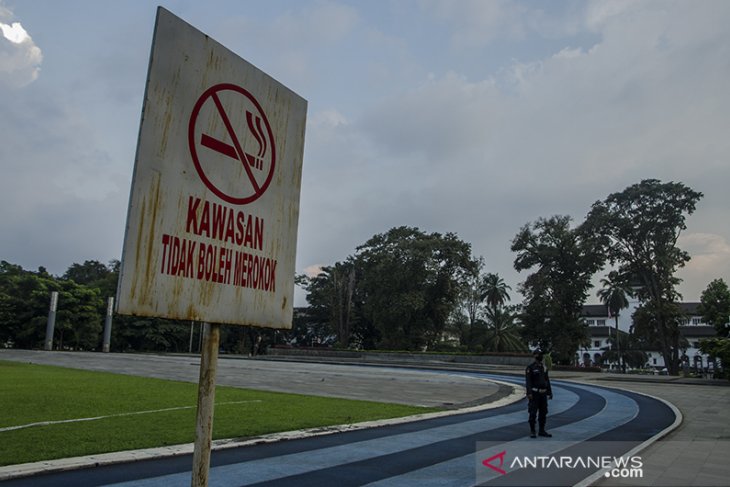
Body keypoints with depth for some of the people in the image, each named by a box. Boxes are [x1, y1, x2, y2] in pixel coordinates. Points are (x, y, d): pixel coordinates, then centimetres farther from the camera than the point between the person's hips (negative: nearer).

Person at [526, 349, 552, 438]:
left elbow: (547, 381, 14)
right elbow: (528, 381, -15)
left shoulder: (544, 368, 11)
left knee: (543, 413, 8)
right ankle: (532, 431, 3)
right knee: (533, 413, -5)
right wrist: (529, 393, -24)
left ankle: (542, 431, 17)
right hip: (534, 393, -6)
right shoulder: (530, 367, -9)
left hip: (543, 394, 6)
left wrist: (550, 393, 9)